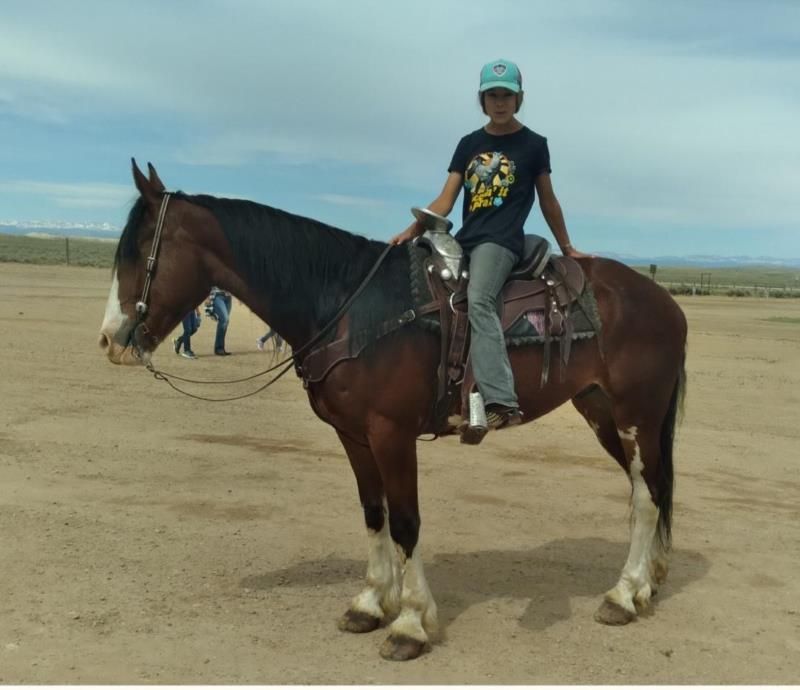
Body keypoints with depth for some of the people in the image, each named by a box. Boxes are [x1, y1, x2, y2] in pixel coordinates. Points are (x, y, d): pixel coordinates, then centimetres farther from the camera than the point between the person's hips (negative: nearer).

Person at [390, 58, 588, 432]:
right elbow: (445, 200, 9)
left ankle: (501, 401, -40)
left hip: (501, 241, -6)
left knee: (478, 299, -32)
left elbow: (547, 201, 13)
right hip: (465, 240, 6)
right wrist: (412, 230, -7)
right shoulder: (469, 144, 15)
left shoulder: (533, 144, 5)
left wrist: (567, 249, 19)